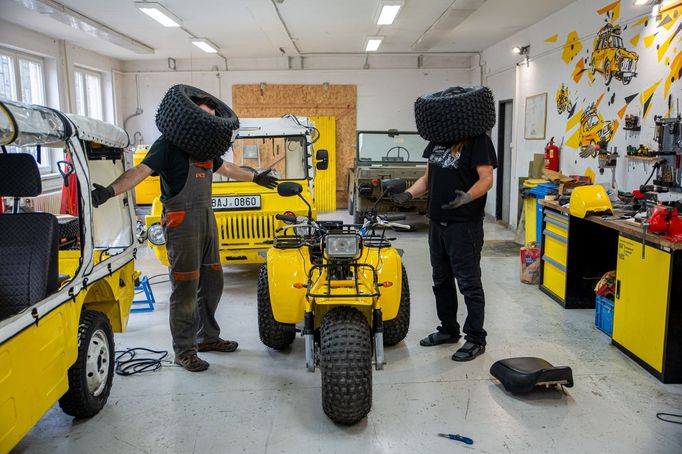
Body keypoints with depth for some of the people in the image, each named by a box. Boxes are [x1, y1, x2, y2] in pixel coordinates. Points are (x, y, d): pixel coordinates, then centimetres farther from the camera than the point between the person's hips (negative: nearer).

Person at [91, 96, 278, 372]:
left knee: (212, 282, 15)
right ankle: (183, 351, 8)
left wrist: (255, 177, 46)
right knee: (185, 288, -4)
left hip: (206, 217, 9)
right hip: (181, 219, -8)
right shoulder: (170, 143, -9)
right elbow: (141, 170, -22)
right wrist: (109, 191, -37)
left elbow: (225, 168, 33)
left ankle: (207, 337, 31)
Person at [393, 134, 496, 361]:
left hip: (464, 224, -8)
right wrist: (408, 194, 2)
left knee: (469, 283, -1)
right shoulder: (437, 140, 14)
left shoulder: (478, 140, -8)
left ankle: (476, 339, 10)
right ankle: (448, 329, 31)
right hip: (437, 221, 8)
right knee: (442, 280, 16)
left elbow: (486, 179, -15)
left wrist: (467, 197, -34)